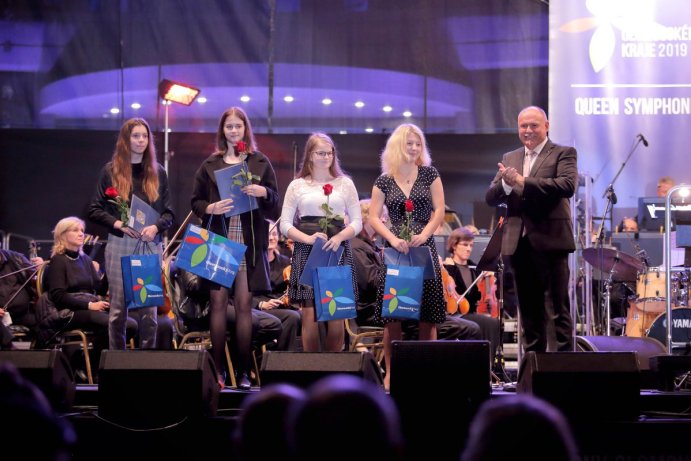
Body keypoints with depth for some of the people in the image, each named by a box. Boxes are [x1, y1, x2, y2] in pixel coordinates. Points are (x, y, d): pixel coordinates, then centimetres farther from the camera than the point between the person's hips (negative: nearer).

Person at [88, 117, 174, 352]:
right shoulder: (110, 170, 5)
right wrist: (117, 223, -13)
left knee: (149, 308, 0)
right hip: (119, 245, -1)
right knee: (118, 307, 0)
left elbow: (168, 212, 10)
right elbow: (94, 210, 3)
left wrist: (156, 226, -11)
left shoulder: (158, 172, 11)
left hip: (150, 245, 1)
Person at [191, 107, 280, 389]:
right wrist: (210, 208, -11)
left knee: (244, 304, -2)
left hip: (248, 241, -1)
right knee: (218, 302, -3)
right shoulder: (210, 164, 11)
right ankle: (217, 369, 1)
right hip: (217, 238, 1)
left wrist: (263, 193, -12)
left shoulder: (260, 162, 10)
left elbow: (275, 202, 9)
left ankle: (244, 371, 1)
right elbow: (196, 201, 10)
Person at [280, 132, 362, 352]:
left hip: (338, 251, 1)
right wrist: (308, 238, -13)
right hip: (307, 251, -1)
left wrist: (339, 237, -12)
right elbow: (285, 224, 5)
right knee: (310, 314, -6)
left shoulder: (345, 183, 10)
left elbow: (357, 221, 8)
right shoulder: (297, 185, 8)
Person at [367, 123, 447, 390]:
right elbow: (373, 218, 3)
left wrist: (423, 234, -13)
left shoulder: (429, 174, 6)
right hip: (394, 250, 0)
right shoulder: (384, 182, 6)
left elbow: (439, 210, 2)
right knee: (392, 315, -3)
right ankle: (391, 372, 2)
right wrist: (393, 238, -13)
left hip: (425, 249, 0)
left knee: (428, 314, -1)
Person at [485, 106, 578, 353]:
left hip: (550, 240, -5)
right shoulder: (509, 158, 17)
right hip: (519, 242, 5)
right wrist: (505, 184, -14)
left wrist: (523, 181, -21)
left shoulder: (563, 154, 1)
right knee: (529, 311, 10)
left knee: (559, 308, -6)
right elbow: (490, 198, 9)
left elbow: (568, 185, -18)